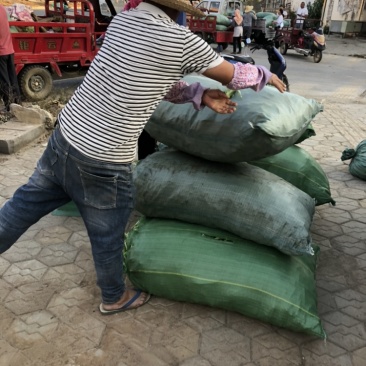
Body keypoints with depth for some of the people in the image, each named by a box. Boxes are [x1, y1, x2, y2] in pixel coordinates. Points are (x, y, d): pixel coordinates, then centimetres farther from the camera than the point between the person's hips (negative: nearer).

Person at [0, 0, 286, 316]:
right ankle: (115, 297, 42)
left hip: (64, 136, 7)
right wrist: (267, 76, 22)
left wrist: (201, 94, 15)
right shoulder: (182, 41, -14)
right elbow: (234, 75, 2)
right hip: (102, 164, -6)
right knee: (108, 238, 16)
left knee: (26, 203, 25)